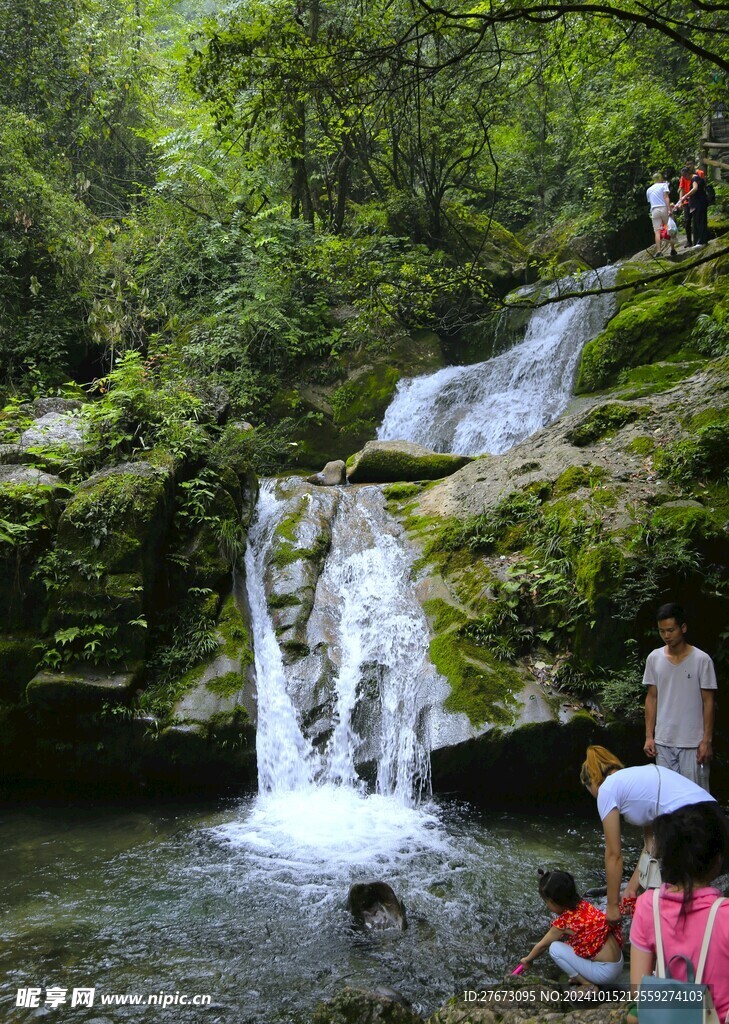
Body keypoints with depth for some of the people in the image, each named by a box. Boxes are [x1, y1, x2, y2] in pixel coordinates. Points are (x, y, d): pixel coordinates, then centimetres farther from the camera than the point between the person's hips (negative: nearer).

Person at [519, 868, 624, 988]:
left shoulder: (564, 921, -16)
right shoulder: (583, 905, 1)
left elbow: (542, 945, 3)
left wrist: (527, 959, 19)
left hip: (606, 972, -8)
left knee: (555, 948, -5)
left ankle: (587, 984, 0)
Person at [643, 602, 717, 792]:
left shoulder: (702, 660, -7)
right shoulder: (654, 658, 3)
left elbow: (708, 702, -5)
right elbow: (651, 698, 8)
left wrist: (707, 741, -8)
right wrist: (649, 736, 4)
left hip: (692, 743, -3)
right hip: (663, 742, 3)